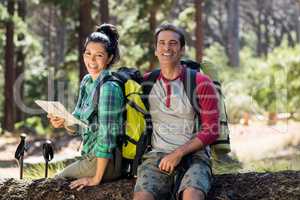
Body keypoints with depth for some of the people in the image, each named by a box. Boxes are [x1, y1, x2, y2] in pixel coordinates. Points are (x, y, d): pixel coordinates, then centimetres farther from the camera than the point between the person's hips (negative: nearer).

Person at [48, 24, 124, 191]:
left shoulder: (109, 87, -22)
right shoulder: (87, 81, 7)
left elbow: (107, 135, -23)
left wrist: (96, 178, -20)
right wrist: (63, 122, -8)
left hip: (105, 160, -8)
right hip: (90, 156, 8)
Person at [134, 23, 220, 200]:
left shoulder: (201, 83, 3)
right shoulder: (146, 82, 13)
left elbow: (211, 131, -1)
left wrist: (179, 153, -11)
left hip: (193, 155, -2)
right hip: (157, 156, 2)